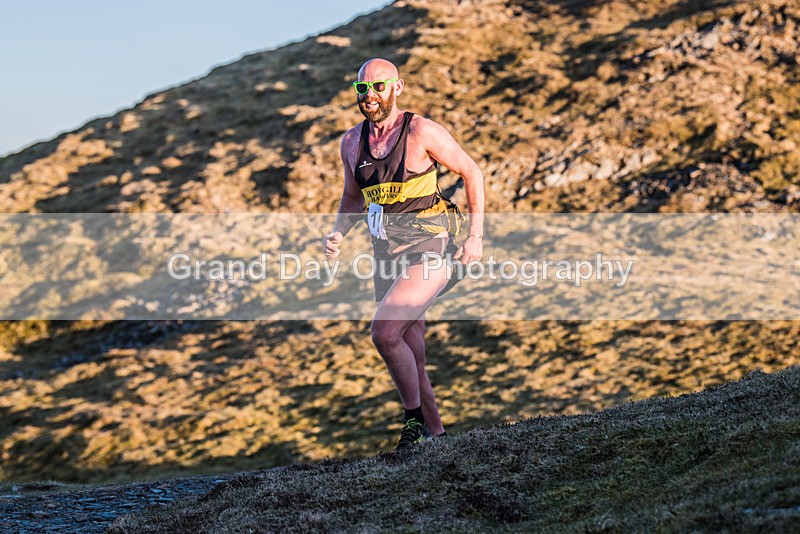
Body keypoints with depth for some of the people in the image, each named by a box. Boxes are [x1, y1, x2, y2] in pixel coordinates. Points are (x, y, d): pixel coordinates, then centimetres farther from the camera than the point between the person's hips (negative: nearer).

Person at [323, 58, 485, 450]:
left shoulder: (421, 132, -11)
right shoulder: (352, 142, 6)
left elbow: (472, 174, -3)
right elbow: (353, 198, 21)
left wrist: (475, 237, -7)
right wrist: (338, 233, 1)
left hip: (428, 252, -6)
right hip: (388, 258, 6)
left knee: (384, 332, -22)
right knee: (412, 359, 11)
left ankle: (414, 417, -4)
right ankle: (434, 432, 26)